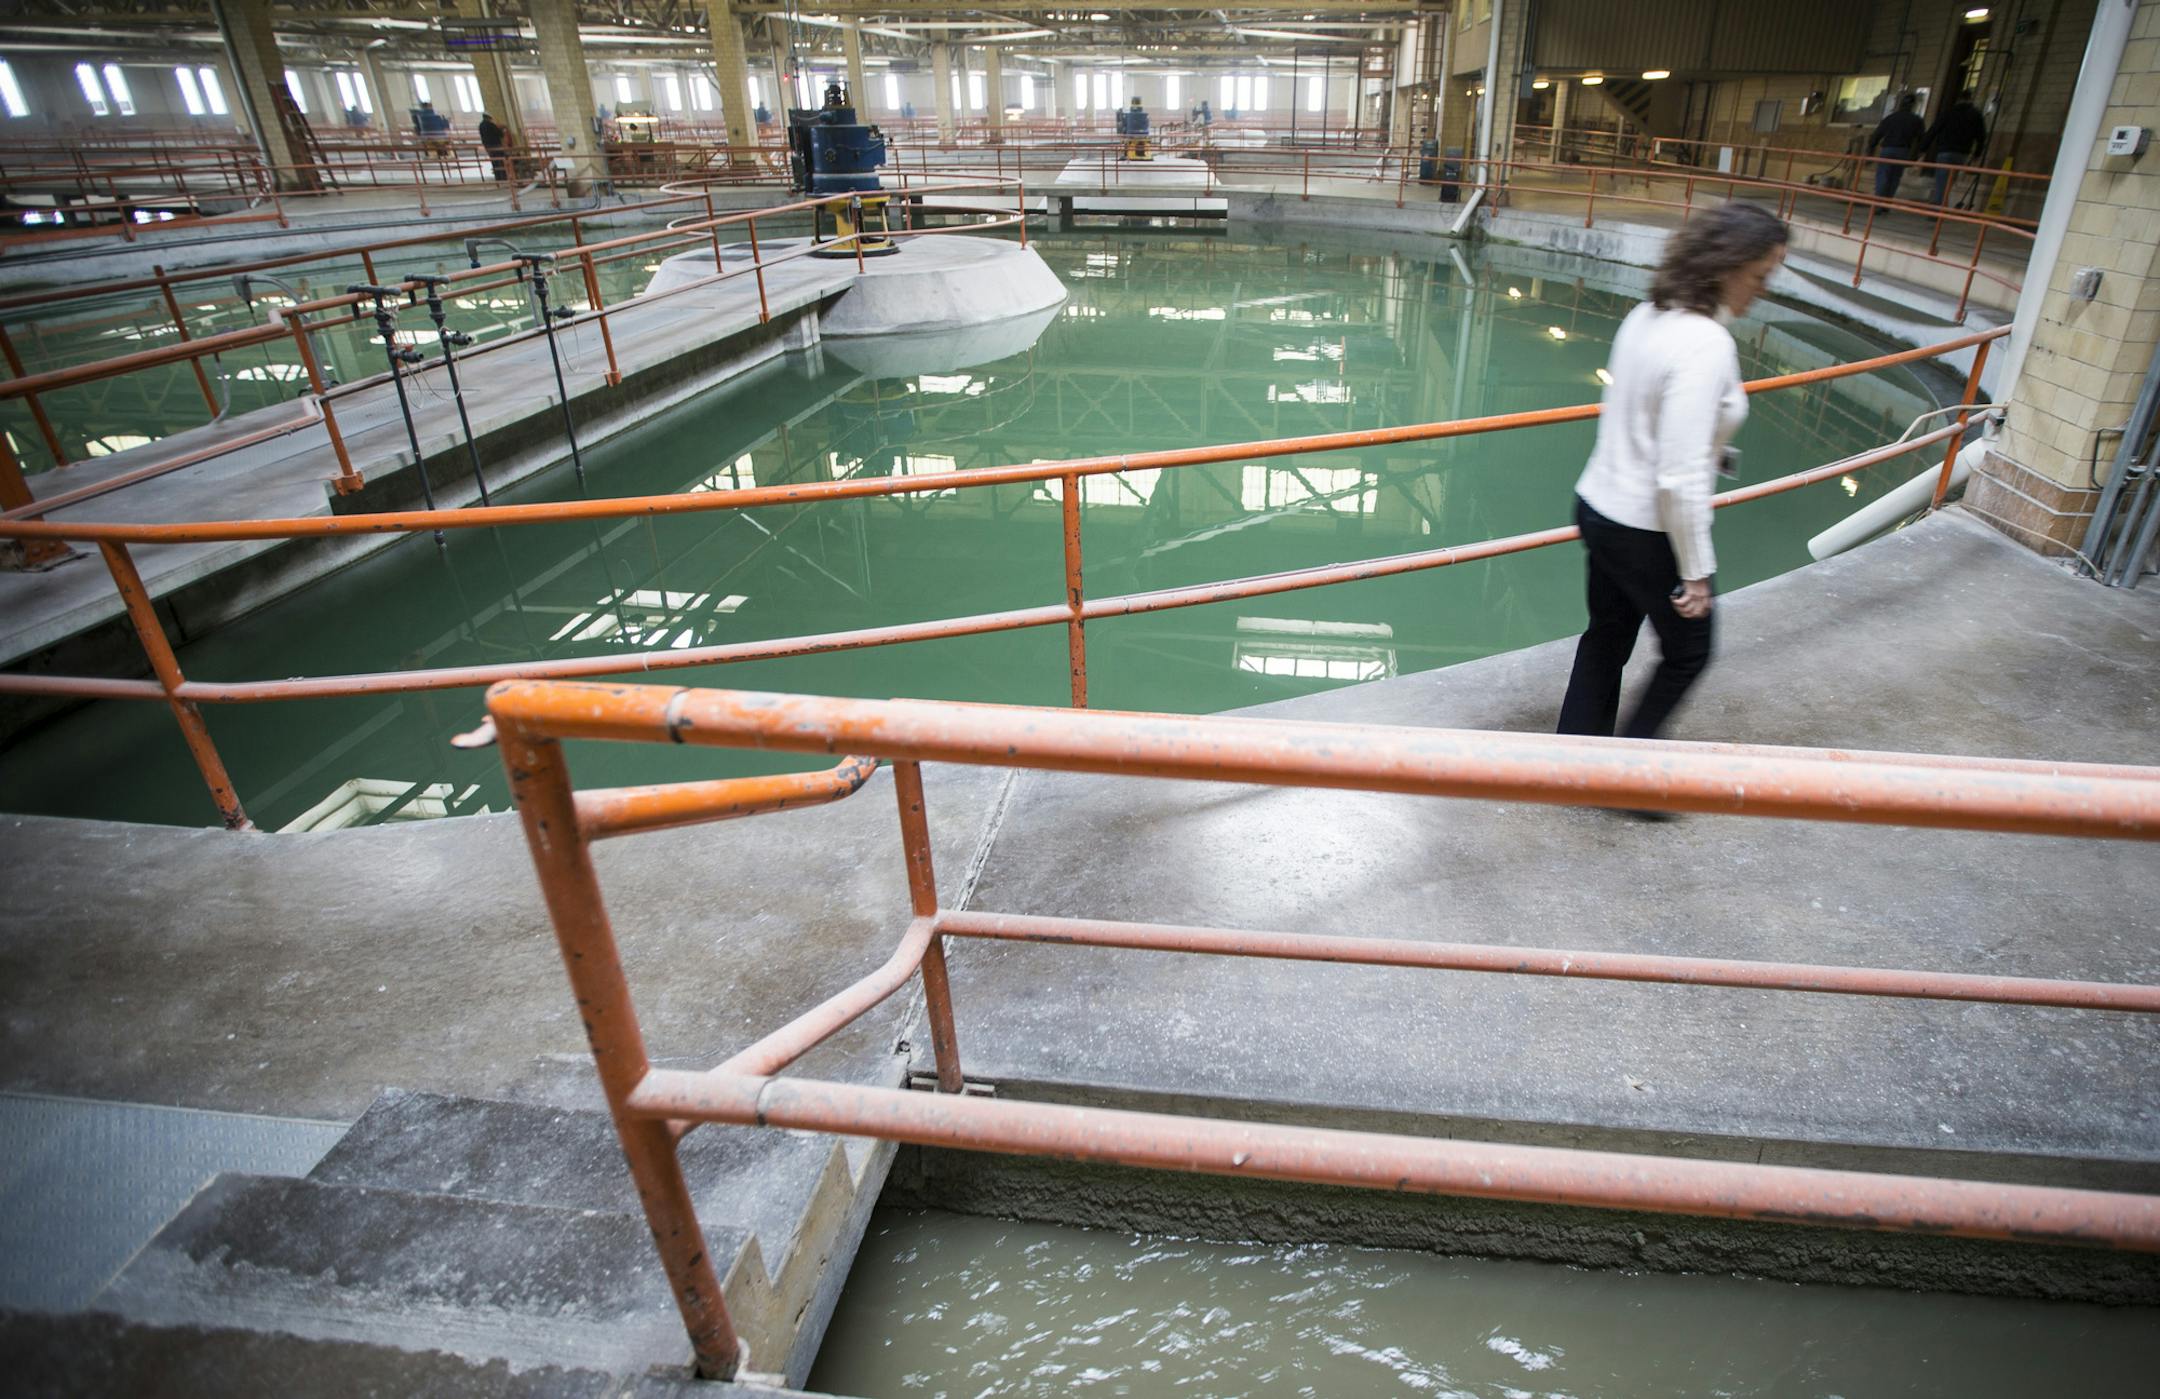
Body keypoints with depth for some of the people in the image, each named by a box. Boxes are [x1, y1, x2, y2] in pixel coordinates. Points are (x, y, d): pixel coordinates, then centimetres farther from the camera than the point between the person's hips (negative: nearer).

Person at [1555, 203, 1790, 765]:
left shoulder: (1647, 316, 1)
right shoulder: (1707, 345, -25)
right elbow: (1681, 477, -27)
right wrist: (1696, 571, -18)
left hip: (1599, 505, 8)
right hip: (1647, 532, -8)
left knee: (1606, 640, 22)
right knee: (1687, 653, 15)